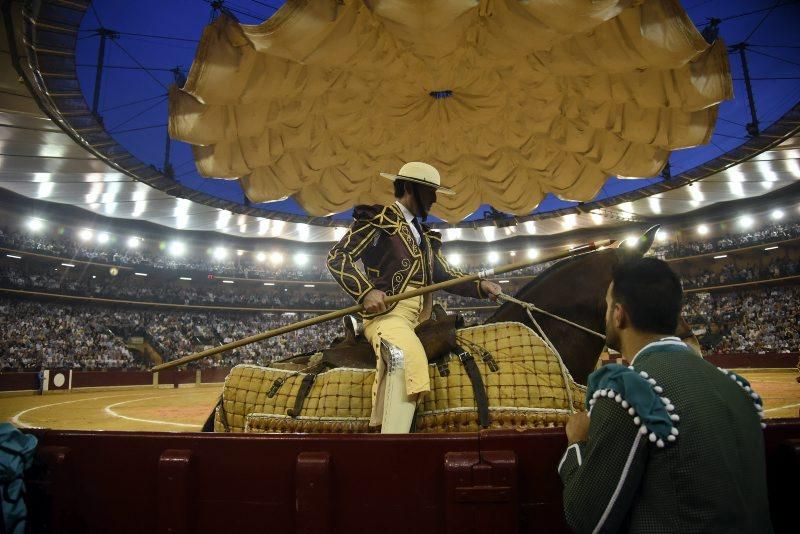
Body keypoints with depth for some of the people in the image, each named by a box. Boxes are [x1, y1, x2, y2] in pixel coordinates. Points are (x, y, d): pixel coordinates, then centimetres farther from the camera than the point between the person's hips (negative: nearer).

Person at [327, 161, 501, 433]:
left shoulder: (425, 236, 26)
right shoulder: (377, 220, 3)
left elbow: (445, 275, 25)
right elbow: (337, 257, -3)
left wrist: (480, 286, 9)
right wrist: (366, 291, -17)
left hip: (416, 319, 8)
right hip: (386, 312, -8)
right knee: (409, 357, -32)